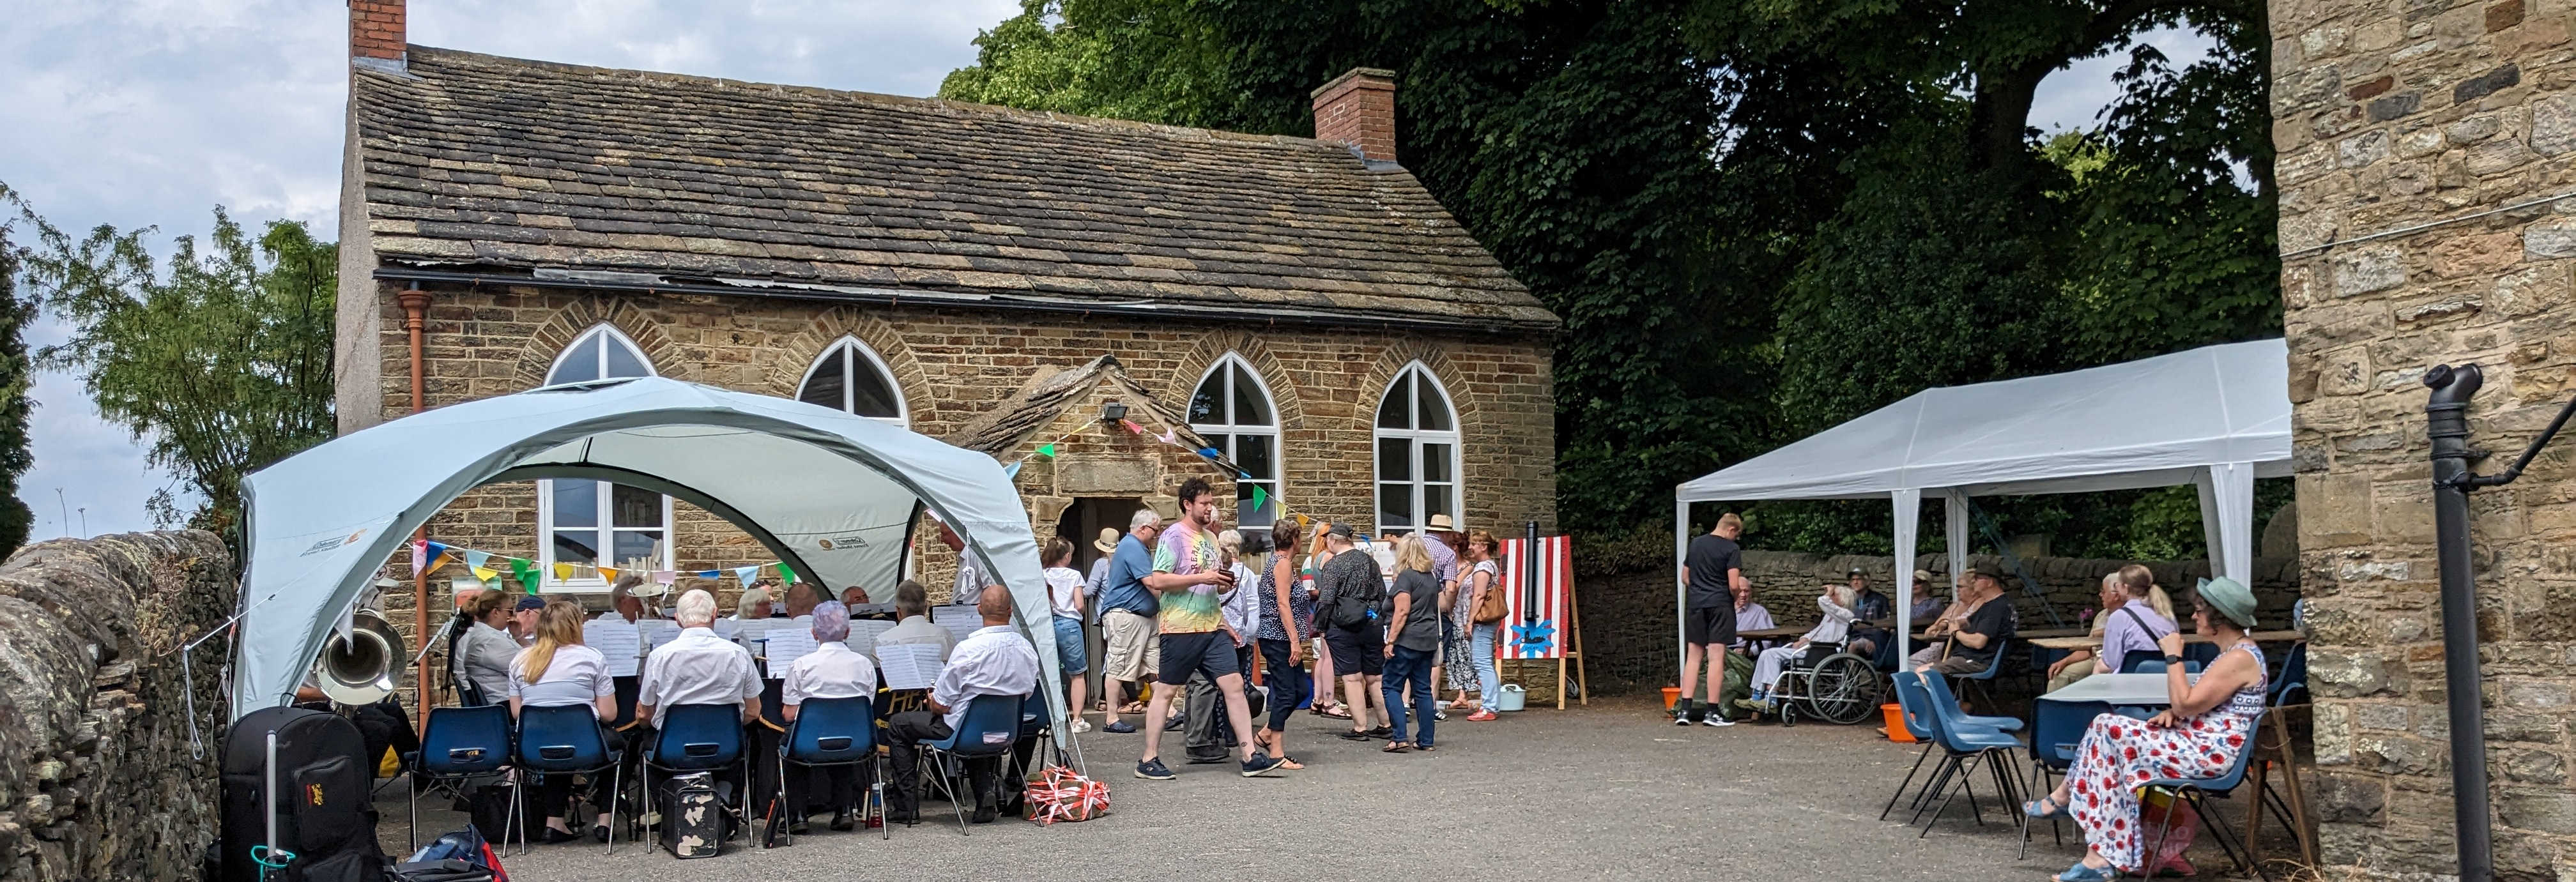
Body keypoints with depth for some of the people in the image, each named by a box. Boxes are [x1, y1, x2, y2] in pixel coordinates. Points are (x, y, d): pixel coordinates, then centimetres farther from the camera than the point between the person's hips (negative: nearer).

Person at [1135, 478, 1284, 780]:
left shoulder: (1210, 537, 17)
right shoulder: (1174, 537, -8)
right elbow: (1158, 581, -17)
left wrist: (1223, 586, 5)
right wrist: (1202, 578, -20)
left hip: (1212, 627, 7)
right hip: (1181, 628, -7)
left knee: (1234, 684, 0)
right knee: (1166, 691, 1)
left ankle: (1250, 756, 1)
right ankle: (1149, 760, 10)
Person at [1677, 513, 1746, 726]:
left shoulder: (1695, 544, 11)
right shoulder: (1731, 549, -7)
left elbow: (1685, 577, 17)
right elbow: (1733, 586, -12)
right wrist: (1735, 598, 7)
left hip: (1695, 604, 5)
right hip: (1720, 605, -5)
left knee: (1693, 656, 7)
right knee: (1716, 657, -2)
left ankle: (1684, 709, 1)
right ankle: (1712, 712, -2)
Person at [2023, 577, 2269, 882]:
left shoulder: (2240, 658, -18)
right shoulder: (2235, 651, 15)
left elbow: (2186, 705, -21)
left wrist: (2173, 656, -14)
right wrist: (2174, 713, 4)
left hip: (2208, 753, -11)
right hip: (2200, 743, 11)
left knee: (2108, 730, -11)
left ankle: (2064, 797, 10)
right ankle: (2104, 857, -4)